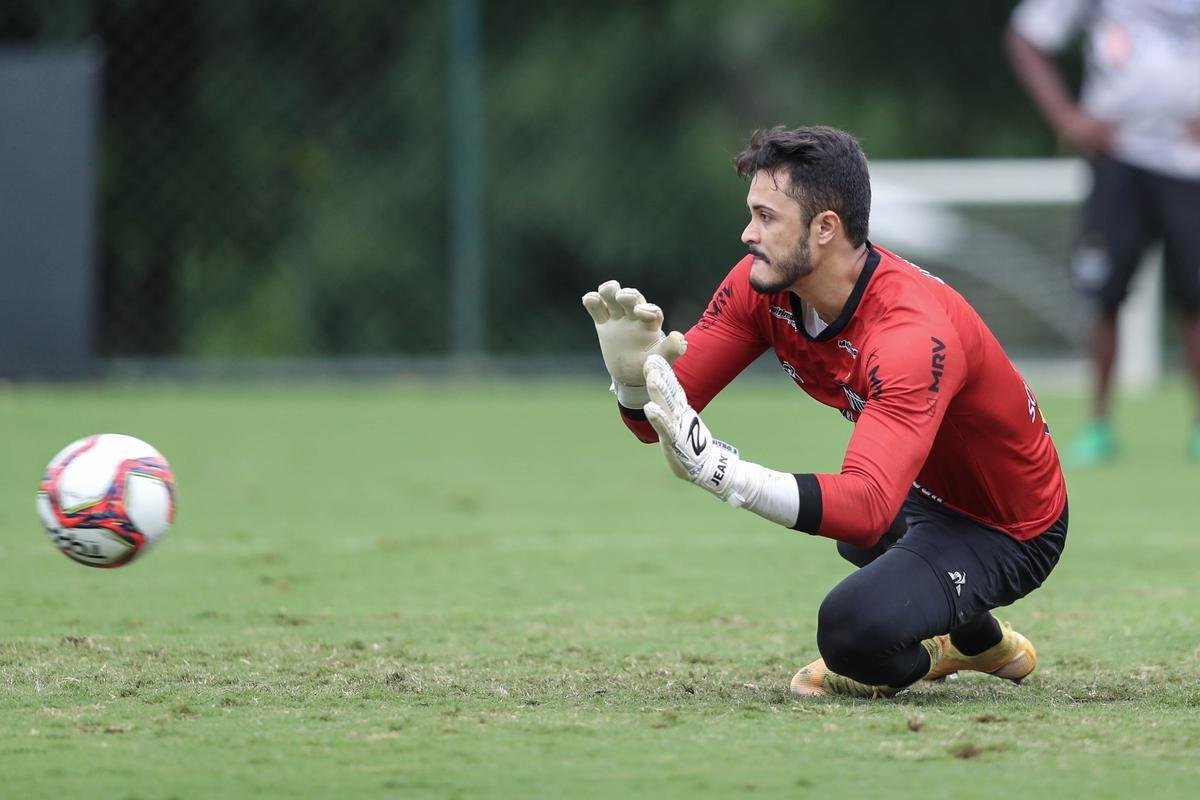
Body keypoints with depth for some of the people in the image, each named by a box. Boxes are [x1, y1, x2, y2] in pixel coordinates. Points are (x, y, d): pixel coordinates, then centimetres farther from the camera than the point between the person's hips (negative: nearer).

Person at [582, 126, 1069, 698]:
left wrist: (718, 470, -59)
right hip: (927, 492, 9)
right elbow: (657, 423, -12)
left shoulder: (912, 334, -37)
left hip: (1010, 531, -9)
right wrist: (632, 375, -36)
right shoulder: (763, 286, -12)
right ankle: (981, 643, 44)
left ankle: (910, 662, 5)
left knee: (852, 627, -29)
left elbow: (868, 508, -49)